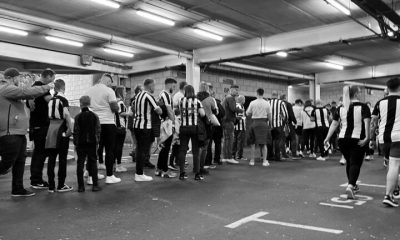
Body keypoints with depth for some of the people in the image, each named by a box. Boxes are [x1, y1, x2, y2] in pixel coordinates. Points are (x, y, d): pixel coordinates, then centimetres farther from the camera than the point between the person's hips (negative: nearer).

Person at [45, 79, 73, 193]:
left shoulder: (51, 100, 10)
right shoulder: (63, 99, -7)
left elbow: (50, 115, 3)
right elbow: (66, 113, -22)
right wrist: (70, 128, -19)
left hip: (51, 127, 6)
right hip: (61, 128, -6)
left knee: (51, 158, 8)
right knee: (62, 158, 2)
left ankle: (51, 186, 12)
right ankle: (61, 185, 7)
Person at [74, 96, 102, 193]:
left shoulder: (78, 117, -4)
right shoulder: (94, 116, 1)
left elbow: (76, 131, -3)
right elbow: (98, 130, 2)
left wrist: (75, 143, 4)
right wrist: (97, 141, 10)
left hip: (81, 144, -1)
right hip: (92, 143, 1)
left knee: (80, 164, 5)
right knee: (93, 163, 7)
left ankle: (81, 186, 6)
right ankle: (95, 185, 6)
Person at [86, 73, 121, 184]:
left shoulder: (89, 91, 8)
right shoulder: (109, 91, -8)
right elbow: (115, 108, -13)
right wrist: (116, 107, 7)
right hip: (108, 123, -5)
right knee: (109, 150, 2)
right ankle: (109, 176, 4)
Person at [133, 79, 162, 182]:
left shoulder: (138, 95, 12)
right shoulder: (149, 96, -14)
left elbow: (134, 108, 24)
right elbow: (159, 111, -17)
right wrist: (158, 106, 4)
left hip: (137, 125, 9)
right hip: (145, 127, -8)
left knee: (139, 149, 14)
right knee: (143, 150, -3)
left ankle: (138, 173, 20)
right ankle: (139, 174, 1)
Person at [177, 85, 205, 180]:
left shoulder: (181, 101, 4)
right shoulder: (197, 101, -3)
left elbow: (180, 112, 5)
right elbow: (203, 114, -9)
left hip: (184, 127, 2)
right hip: (194, 127, -2)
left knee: (182, 150, 7)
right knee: (196, 151, 4)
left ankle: (182, 173, 9)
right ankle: (197, 174, 5)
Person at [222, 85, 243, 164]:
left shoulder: (226, 98, 21)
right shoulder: (231, 98, -10)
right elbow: (233, 108, -23)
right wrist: (241, 110, -7)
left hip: (225, 121, 10)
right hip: (229, 121, -10)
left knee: (226, 139, 11)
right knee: (230, 139, -9)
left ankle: (225, 158, 14)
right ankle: (229, 158, -9)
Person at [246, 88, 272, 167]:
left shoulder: (252, 103, -3)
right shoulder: (267, 103, -1)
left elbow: (248, 114, 4)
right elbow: (270, 117, 2)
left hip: (255, 122, 0)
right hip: (263, 123, 0)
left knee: (253, 142, 12)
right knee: (263, 143, 4)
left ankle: (252, 160, 16)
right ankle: (264, 161, 1)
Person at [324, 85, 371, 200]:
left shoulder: (341, 108, 7)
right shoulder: (363, 107, -4)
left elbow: (334, 124, 5)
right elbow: (367, 122, -18)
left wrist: (327, 138, 7)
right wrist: (367, 137, -22)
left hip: (343, 139, 4)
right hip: (358, 140, -4)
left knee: (349, 162, 19)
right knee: (355, 163, -2)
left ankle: (353, 186, 33)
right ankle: (350, 186, -22)